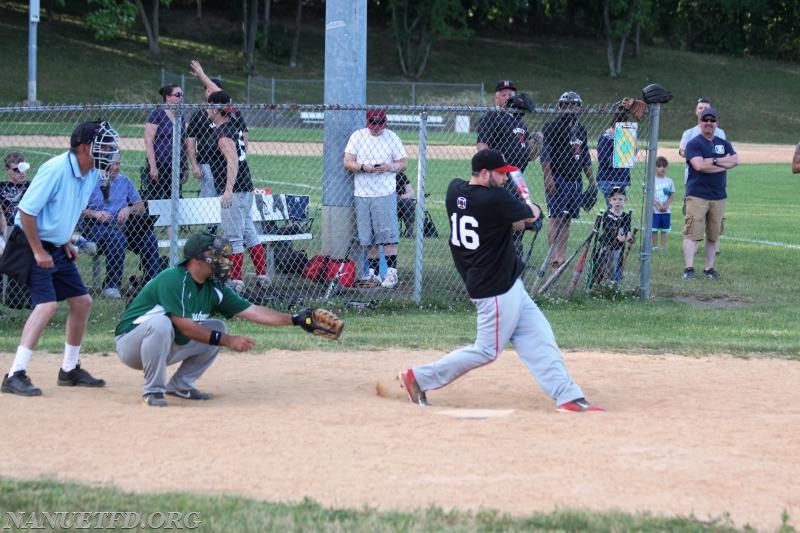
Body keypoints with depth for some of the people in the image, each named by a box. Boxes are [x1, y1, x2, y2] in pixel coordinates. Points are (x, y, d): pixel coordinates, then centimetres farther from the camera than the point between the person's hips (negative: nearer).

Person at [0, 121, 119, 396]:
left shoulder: (92, 175, 3)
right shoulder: (56, 170, -24)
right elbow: (26, 210, -23)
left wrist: (66, 244, 11)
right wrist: (38, 252, -21)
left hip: (57, 247, 9)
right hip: (32, 244, -9)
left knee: (82, 302, 11)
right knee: (47, 304, -21)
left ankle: (70, 369, 25)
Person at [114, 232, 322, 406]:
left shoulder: (213, 288, 0)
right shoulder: (173, 280, -25)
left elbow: (253, 311, -2)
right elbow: (184, 326, -29)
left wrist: (295, 320, -11)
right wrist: (228, 341, -28)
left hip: (168, 347, 8)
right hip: (130, 344, -8)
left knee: (217, 328, 2)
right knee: (161, 322, -38)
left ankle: (180, 385, 7)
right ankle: (153, 390, -22)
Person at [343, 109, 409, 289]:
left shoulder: (392, 138, 0)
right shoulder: (357, 136, 4)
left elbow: (404, 163, 4)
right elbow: (347, 163, 1)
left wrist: (388, 167, -16)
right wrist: (364, 167, -17)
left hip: (385, 194, -3)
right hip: (362, 193, 3)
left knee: (388, 234, -7)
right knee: (368, 237, 7)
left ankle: (392, 272, -5)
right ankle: (374, 273, 14)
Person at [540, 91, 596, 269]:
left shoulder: (580, 129, 17)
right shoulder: (552, 126, -5)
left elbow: (585, 157, 23)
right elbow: (545, 154, -11)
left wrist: (592, 180, 20)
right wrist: (549, 177, -20)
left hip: (575, 179, 7)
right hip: (557, 178, -7)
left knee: (567, 219, 6)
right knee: (556, 217, -11)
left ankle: (561, 256, 8)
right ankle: (553, 255, -14)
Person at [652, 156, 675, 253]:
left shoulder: (669, 181, 4)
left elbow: (672, 195, 5)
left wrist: (666, 205, -11)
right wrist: (657, 206, -15)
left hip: (666, 210, 2)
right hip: (654, 210, -2)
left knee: (664, 230, 5)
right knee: (654, 230, 0)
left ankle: (664, 247, 9)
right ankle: (655, 247, 9)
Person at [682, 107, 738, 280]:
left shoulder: (723, 144, 16)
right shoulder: (693, 144, -1)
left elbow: (735, 160, -1)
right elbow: (699, 165, -17)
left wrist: (713, 161, -11)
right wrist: (723, 164, -9)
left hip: (718, 196, 5)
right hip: (697, 196, -5)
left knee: (714, 235, 7)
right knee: (692, 233, -11)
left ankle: (709, 269, 14)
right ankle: (688, 269, -14)